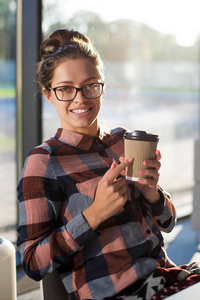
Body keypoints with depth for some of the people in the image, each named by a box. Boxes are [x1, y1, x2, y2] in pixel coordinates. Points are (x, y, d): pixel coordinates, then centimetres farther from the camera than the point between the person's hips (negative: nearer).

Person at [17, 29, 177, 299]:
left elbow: (167, 223, 14)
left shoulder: (124, 141, 10)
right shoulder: (44, 162, -6)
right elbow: (33, 264, -10)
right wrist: (95, 213, -20)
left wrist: (152, 194, -7)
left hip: (165, 277, 7)